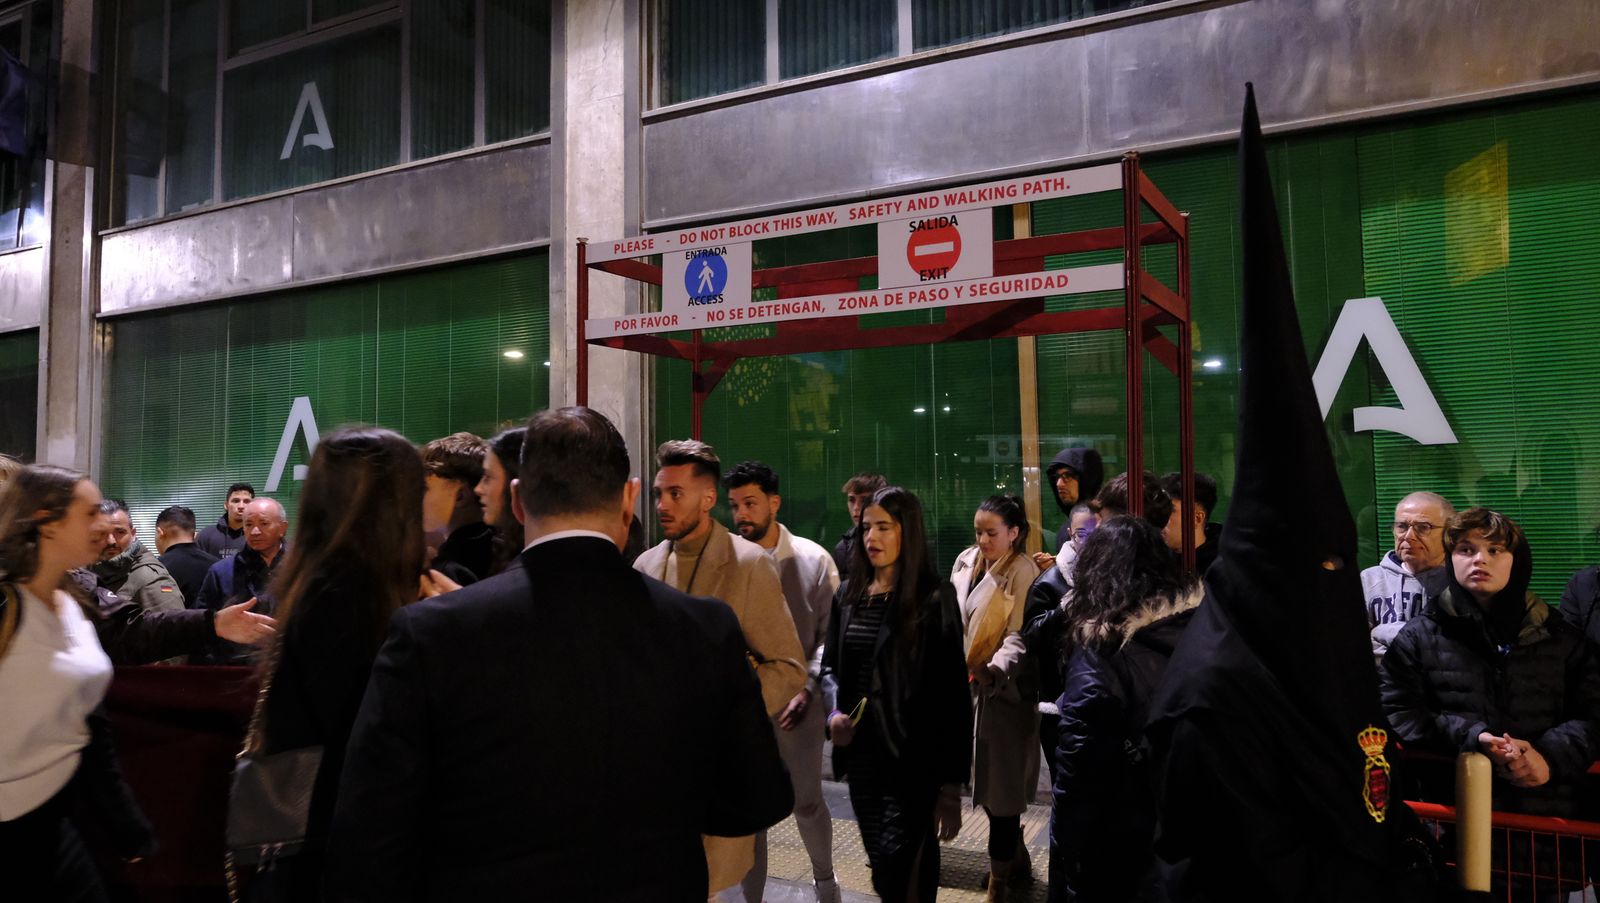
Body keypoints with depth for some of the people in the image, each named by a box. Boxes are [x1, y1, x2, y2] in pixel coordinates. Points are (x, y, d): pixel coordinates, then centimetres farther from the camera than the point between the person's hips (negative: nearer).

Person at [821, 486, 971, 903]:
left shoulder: (934, 598, -9)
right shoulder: (848, 594, 8)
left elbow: (951, 690, -11)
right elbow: (829, 665, 16)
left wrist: (951, 779, -13)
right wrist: (834, 712, -5)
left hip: (912, 758, -5)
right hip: (861, 752, 6)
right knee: (882, 868, 15)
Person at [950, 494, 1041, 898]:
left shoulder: (1023, 572, -14)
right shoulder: (965, 561, 5)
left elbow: (1019, 636, -18)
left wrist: (995, 669, -33)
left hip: (1005, 687, -7)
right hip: (967, 683, 7)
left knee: (1001, 778, 1)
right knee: (982, 773, 16)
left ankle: (1000, 874, 16)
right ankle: (1015, 855, 37)